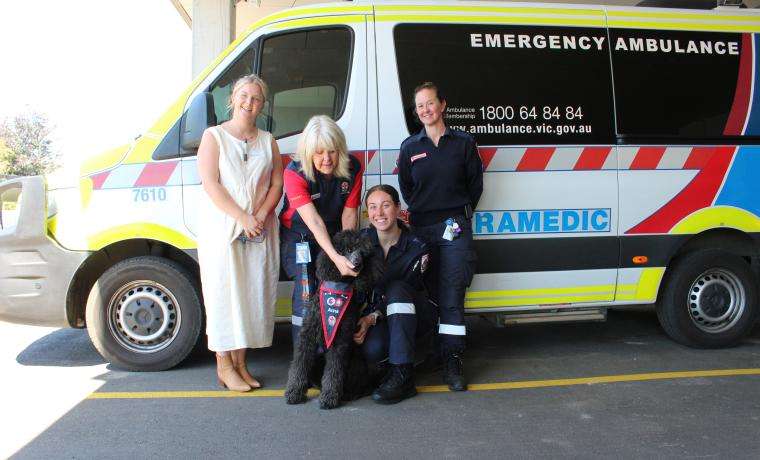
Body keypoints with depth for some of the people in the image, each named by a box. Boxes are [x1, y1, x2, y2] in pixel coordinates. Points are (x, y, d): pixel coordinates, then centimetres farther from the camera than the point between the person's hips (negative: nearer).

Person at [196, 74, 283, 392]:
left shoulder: (267, 140, 13)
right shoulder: (214, 136, 1)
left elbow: (277, 183, 8)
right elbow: (210, 184, -9)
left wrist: (261, 216, -9)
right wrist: (242, 218, -17)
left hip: (260, 230, 4)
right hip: (221, 228, -4)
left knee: (253, 293, 4)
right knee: (224, 292, -2)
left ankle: (239, 362, 16)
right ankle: (224, 366, 8)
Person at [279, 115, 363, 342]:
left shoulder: (352, 168, -14)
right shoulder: (295, 172, -25)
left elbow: (349, 214, -10)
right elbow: (313, 221, -34)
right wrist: (336, 257, -43)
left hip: (333, 235, 3)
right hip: (299, 235, -3)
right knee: (306, 293, -14)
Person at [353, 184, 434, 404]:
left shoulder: (417, 248, -16)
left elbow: (399, 294, -14)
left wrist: (372, 318, -27)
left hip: (412, 315, -1)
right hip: (370, 314, 1)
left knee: (396, 289, -34)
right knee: (371, 349, -33)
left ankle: (402, 374, -31)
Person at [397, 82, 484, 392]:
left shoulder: (463, 143, 6)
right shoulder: (410, 146, 10)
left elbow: (475, 183, 9)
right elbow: (405, 188, 16)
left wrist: (460, 213, 4)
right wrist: (420, 211, 7)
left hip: (455, 227, -2)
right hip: (421, 227, 2)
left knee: (451, 293, -7)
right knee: (431, 291, 4)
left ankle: (452, 361, -4)